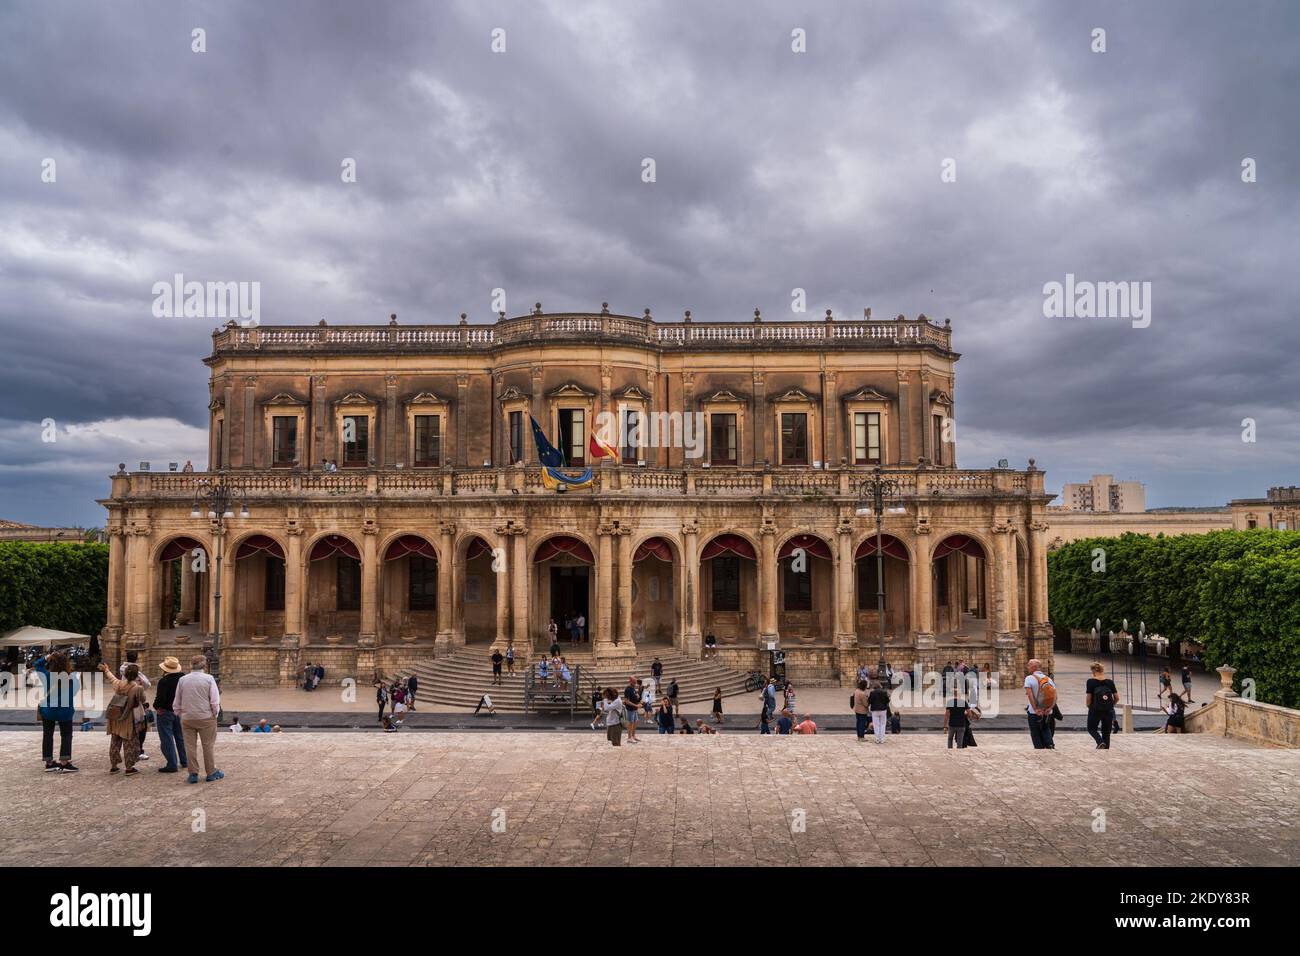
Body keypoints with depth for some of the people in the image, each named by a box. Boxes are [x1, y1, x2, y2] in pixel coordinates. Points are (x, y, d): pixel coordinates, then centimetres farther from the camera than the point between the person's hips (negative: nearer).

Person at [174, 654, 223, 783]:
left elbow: (176, 703, 7)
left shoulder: (182, 680, 1)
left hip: (187, 718, 2)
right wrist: (215, 714, 5)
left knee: (190, 746, 9)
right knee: (209, 745, 7)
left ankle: (193, 774, 13)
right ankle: (211, 772, 15)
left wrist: (180, 715, 20)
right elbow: (215, 701, -9)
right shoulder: (209, 679, -9)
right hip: (206, 717, -2)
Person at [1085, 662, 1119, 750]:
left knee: (1091, 729, 16)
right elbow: (1117, 698, 1)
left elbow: (1088, 698, -11)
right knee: (1106, 732, 14)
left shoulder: (1091, 682, -9)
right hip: (1108, 711, 3)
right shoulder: (1110, 682, 1)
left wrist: (1089, 707, 8)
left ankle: (1100, 742, -10)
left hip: (1095, 710, -3)